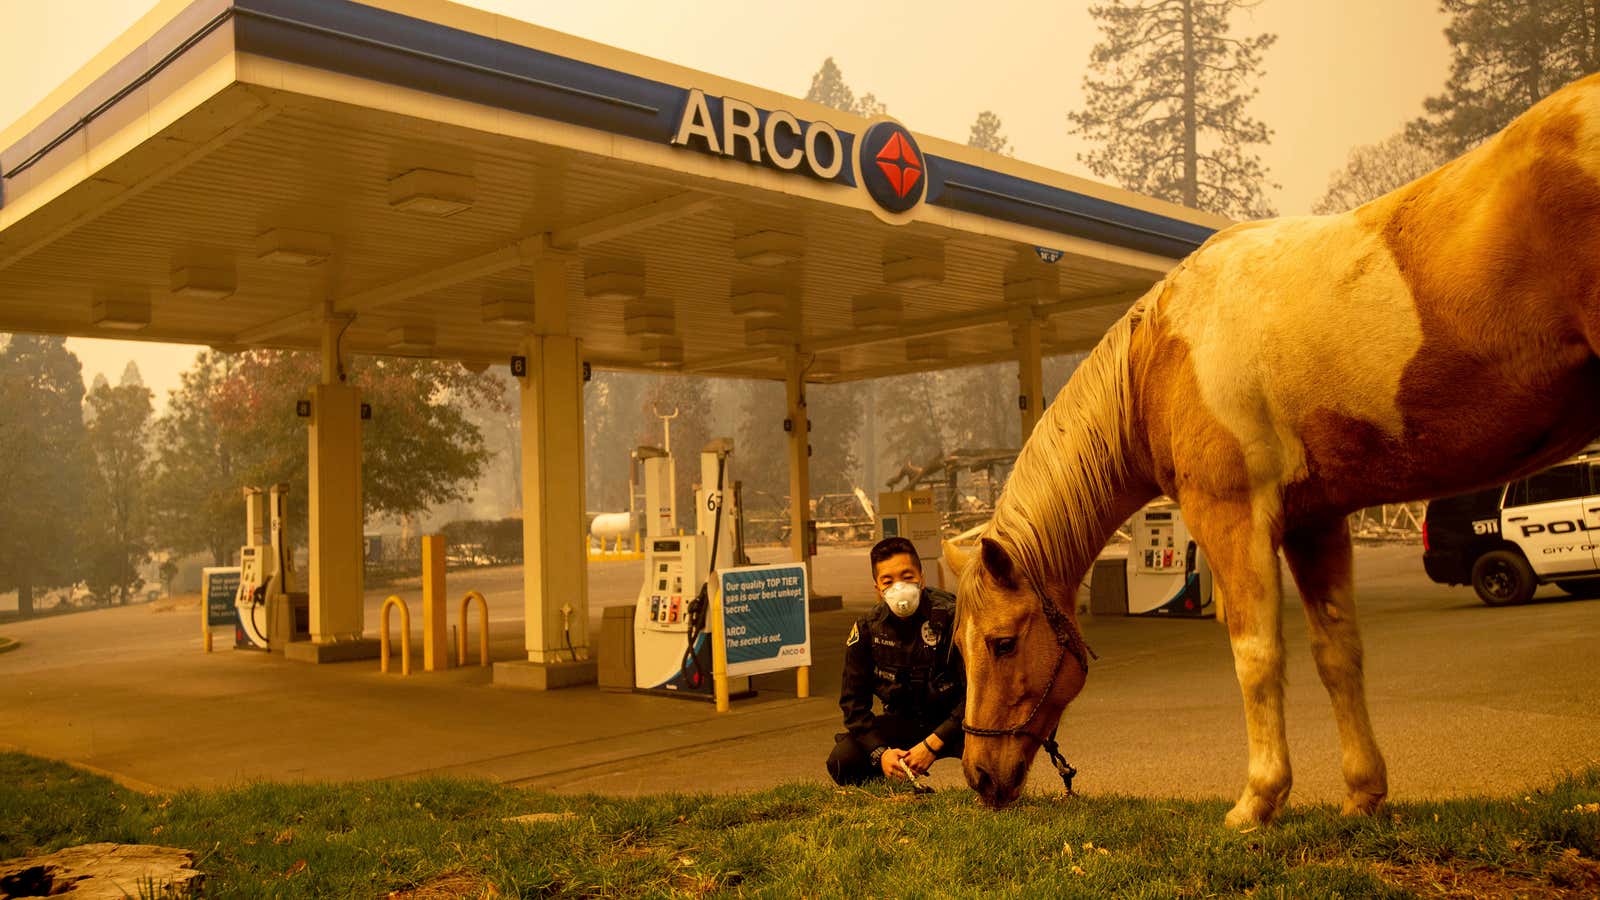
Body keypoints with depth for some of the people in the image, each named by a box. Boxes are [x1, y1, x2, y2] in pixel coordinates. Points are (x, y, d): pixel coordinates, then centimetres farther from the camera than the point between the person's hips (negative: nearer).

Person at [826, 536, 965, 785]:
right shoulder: (867, 628, -9)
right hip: (905, 722, 4)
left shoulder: (950, 617, -21)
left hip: (951, 721, -3)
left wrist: (933, 744, -28)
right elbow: (853, 699, -2)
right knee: (842, 762, -19)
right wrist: (880, 752, -17)